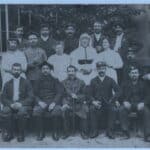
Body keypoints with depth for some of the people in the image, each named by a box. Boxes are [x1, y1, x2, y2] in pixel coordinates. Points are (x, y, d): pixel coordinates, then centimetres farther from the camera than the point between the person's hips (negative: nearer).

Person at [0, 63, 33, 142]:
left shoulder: (26, 83, 10)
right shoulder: (7, 84, 16)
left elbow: (30, 98, 1)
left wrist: (21, 104, -17)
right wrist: (11, 104, -15)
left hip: (23, 105, -2)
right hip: (10, 105, 2)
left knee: (22, 111, -36)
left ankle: (21, 134, -18)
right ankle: (8, 133, -15)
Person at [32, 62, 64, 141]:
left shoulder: (55, 80, 15)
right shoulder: (38, 81, 18)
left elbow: (59, 93, 2)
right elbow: (35, 94, 9)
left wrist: (54, 102, -15)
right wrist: (39, 102, -12)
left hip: (53, 101, -1)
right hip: (41, 102, 1)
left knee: (57, 110, -34)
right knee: (36, 111, -32)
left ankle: (55, 133, -18)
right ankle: (40, 133, -16)